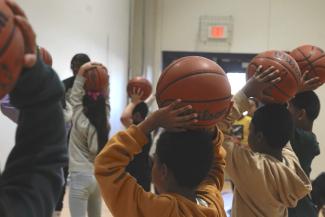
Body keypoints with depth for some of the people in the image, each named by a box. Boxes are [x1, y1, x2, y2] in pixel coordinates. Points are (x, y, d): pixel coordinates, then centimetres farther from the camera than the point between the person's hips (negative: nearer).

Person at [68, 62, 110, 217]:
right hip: (97, 177, 7)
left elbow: (75, 97, -11)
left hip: (80, 178, -7)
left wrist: (82, 72, -11)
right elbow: (105, 101, 13)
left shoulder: (81, 123, -12)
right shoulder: (104, 124, 2)